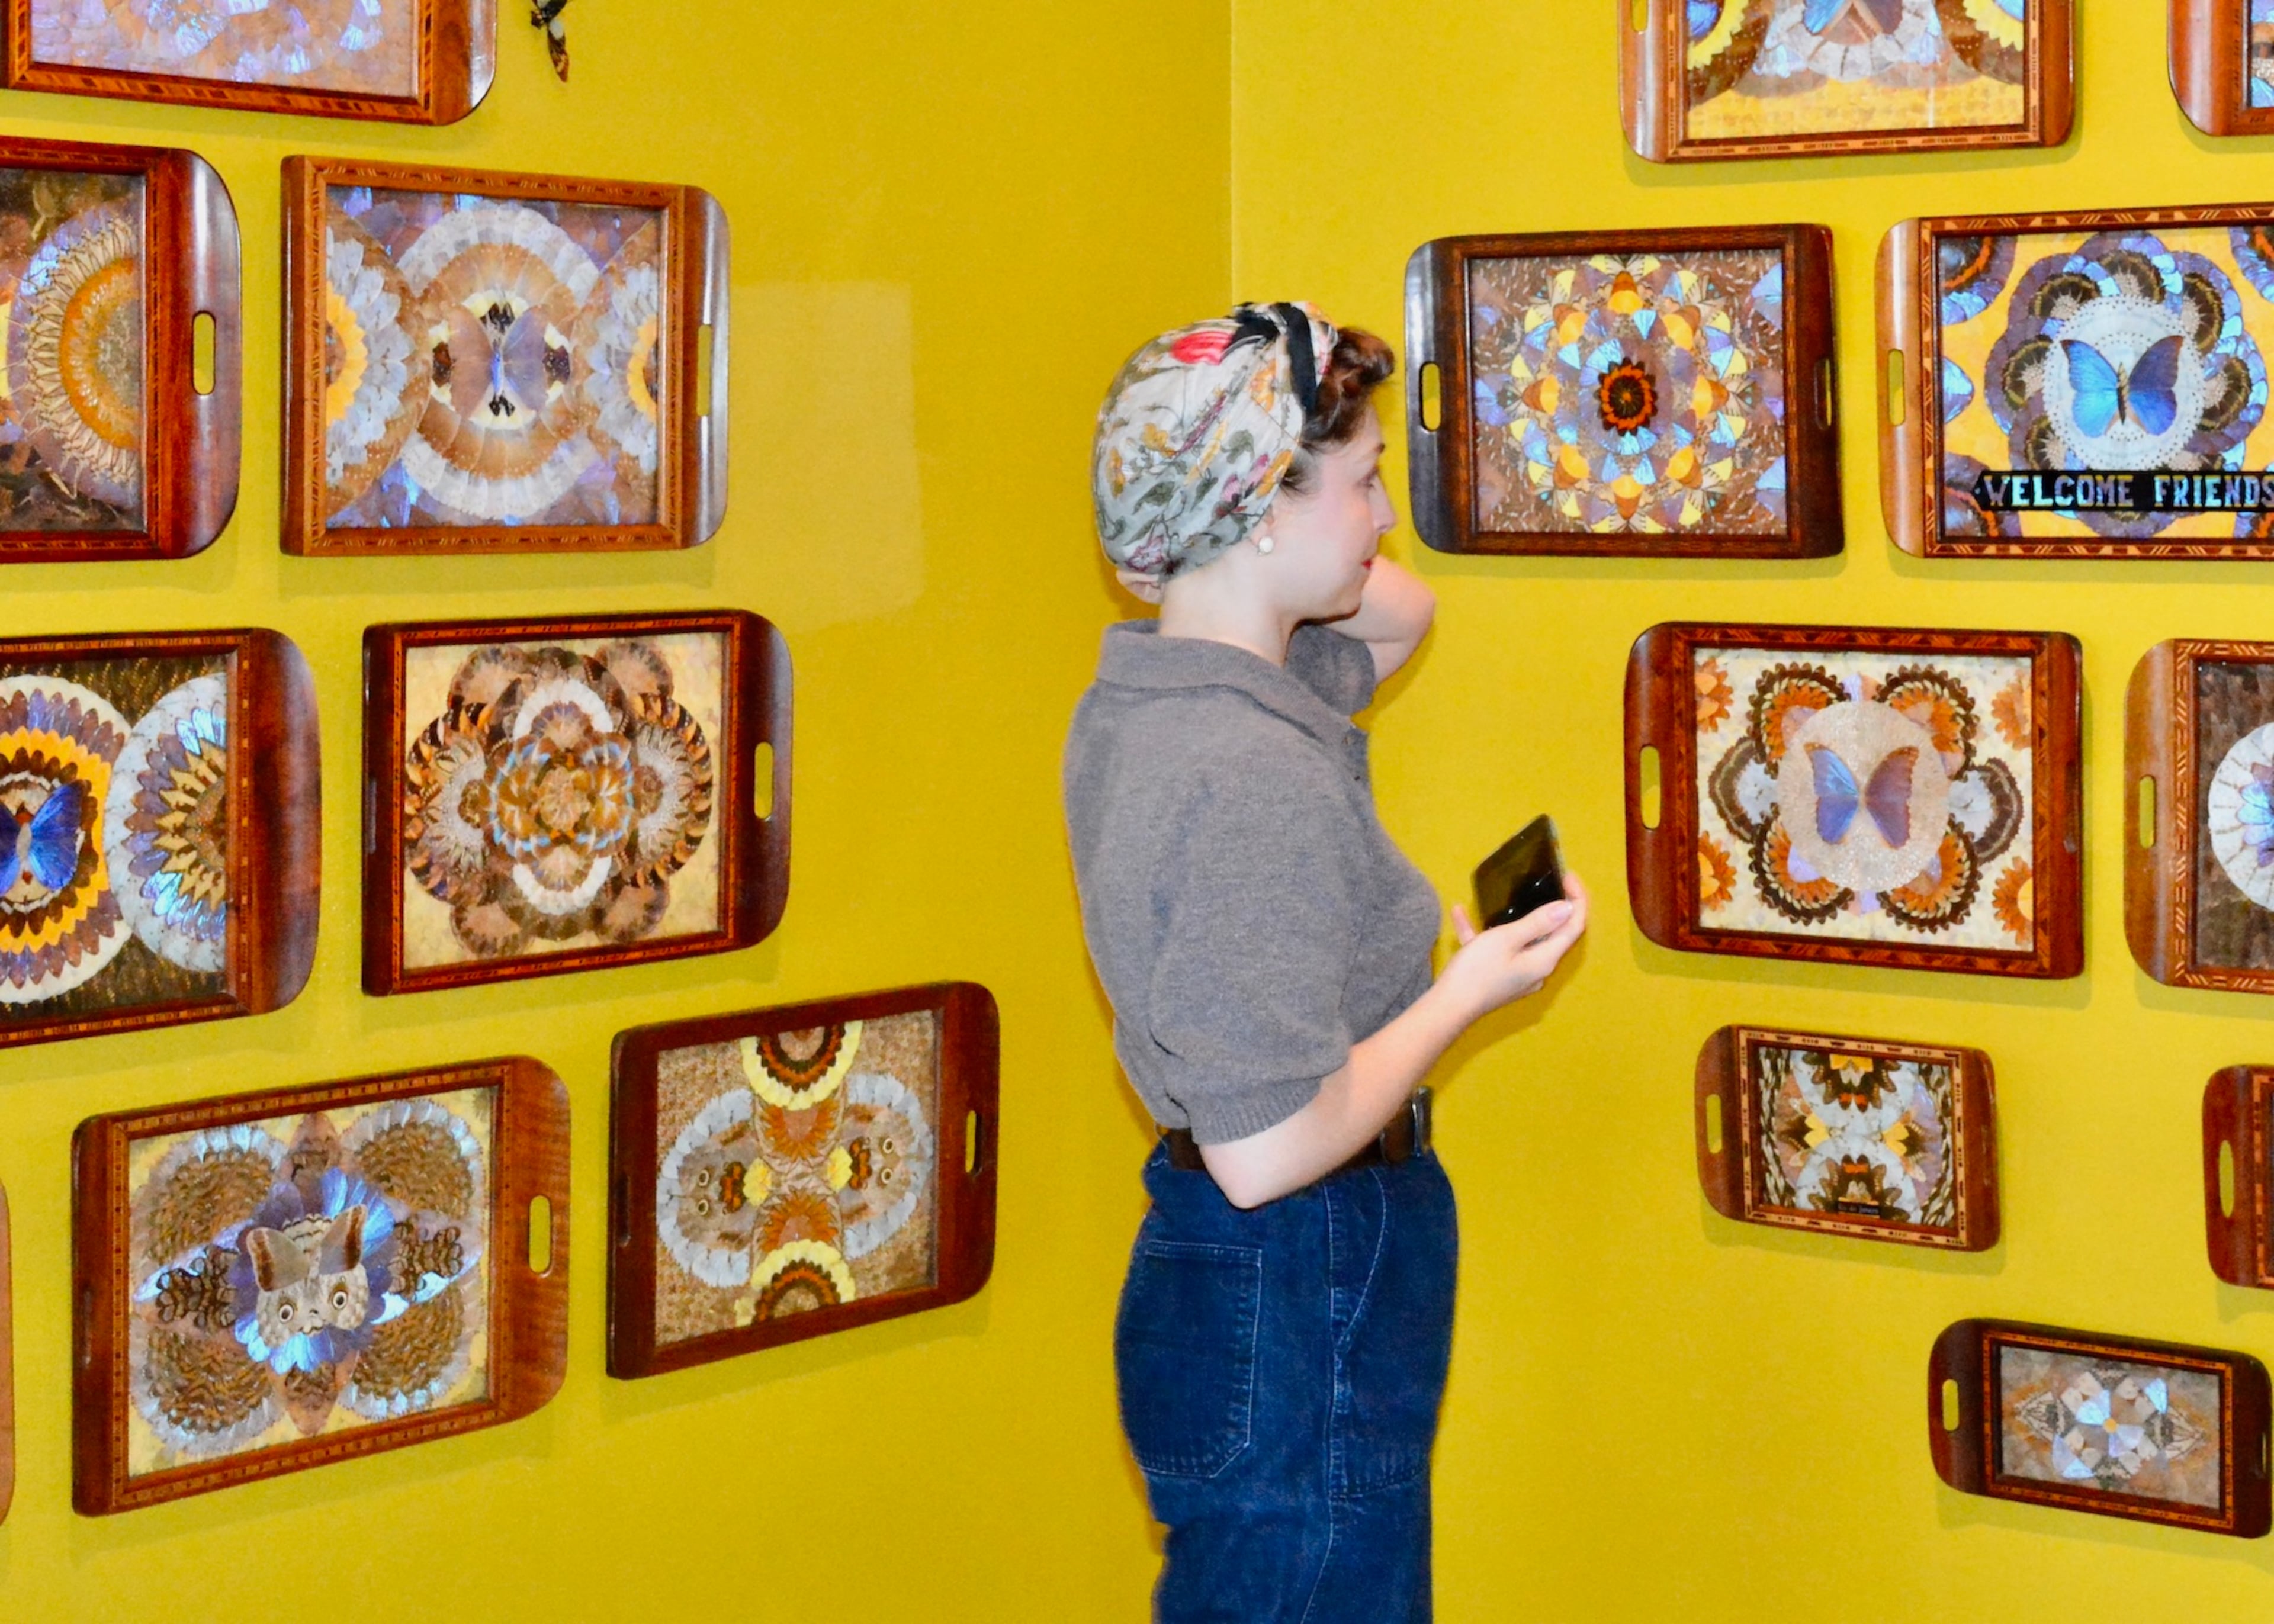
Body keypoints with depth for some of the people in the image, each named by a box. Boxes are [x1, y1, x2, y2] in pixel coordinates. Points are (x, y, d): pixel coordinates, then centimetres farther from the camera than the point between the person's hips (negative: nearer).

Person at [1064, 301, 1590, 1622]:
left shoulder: (1142, 700, 5)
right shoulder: (1257, 777, -25)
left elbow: (1401, 611, 22)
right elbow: (1267, 1148, -28)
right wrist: (1469, 992, -14)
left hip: (1216, 1288, 10)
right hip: (1301, 1315, -10)